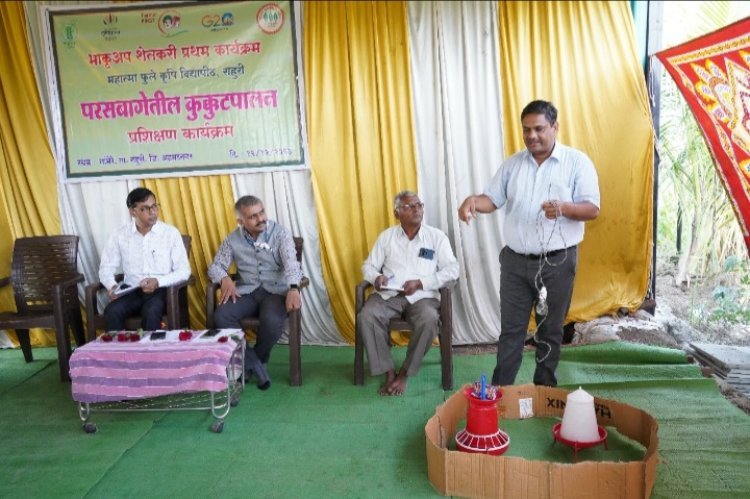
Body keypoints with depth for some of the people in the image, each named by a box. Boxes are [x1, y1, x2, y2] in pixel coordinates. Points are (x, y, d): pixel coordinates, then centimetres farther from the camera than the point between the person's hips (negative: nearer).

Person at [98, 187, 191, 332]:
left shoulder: (171, 233, -2)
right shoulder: (120, 235, 4)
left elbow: (184, 271, -4)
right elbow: (106, 268, 9)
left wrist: (158, 281, -20)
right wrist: (112, 286, -13)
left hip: (161, 290, -2)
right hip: (131, 291, 2)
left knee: (151, 312, -34)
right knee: (112, 312, -28)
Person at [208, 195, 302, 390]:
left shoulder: (280, 232, -5)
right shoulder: (233, 239, 5)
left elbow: (291, 263, -18)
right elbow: (215, 266, 9)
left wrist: (293, 288, -39)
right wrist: (225, 279, -16)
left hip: (275, 291, -3)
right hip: (247, 291, 3)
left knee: (272, 321, -33)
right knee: (221, 316, -25)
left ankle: (256, 360, 1)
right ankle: (254, 364, -10)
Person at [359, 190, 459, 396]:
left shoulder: (437, 236, 7)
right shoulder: (386, 236, 13)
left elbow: (452, 270, 0)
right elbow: (368, 266, 14)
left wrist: (421, 283, -13)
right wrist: (377, 277, -12)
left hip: (422, 296, -1)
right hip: (388, 294, 2)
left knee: (428, 320, -34)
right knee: (366, 316, -28)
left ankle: (404, 373, -13)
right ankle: (389, 372, -16)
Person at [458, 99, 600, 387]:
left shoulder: (577, 162, -3)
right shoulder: (512, 164, 8)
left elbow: (592, 209, -7)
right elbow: (493, 199, 3)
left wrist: (564, 208, -28)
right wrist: (473, 201, -20)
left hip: (557, 262, -2)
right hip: (515, 261, 3)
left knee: (550, 330, 11)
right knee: (510, 329, 7)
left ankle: (545, 390, 27)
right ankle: (500, 388, 17)